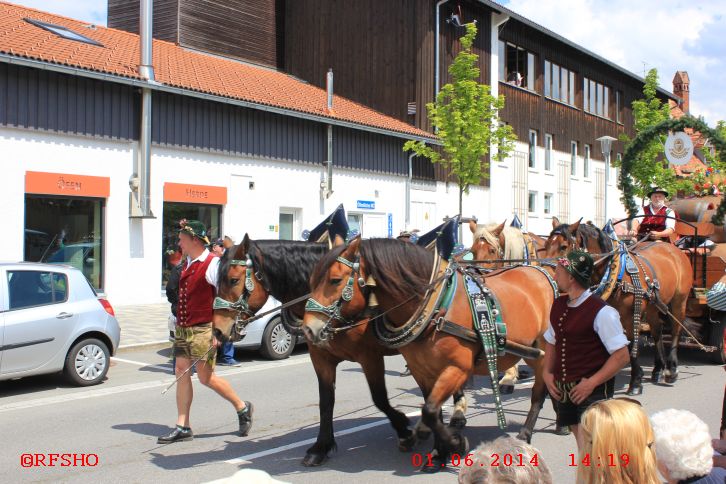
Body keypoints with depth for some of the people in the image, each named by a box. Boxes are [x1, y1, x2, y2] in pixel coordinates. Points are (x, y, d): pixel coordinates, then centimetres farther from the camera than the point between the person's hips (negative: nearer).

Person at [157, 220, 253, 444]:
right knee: (181, 372, 6)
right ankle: (182, 427, 12)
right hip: (182, 327, 8)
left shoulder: (212, 264, -15)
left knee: (206, 377, -3)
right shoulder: (189, 263, 11)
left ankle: (242, 408, 17)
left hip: (202, 329, -8)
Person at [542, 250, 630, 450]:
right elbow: (551, 341, 20)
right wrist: (547, 373, 6)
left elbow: (622, 356, -16)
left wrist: (592, 383, -19)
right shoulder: (558, 306, 7)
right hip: (564, 389, 7)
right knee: (581, 442, 17)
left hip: (592, 391, -7)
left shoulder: (601, 312, -16)